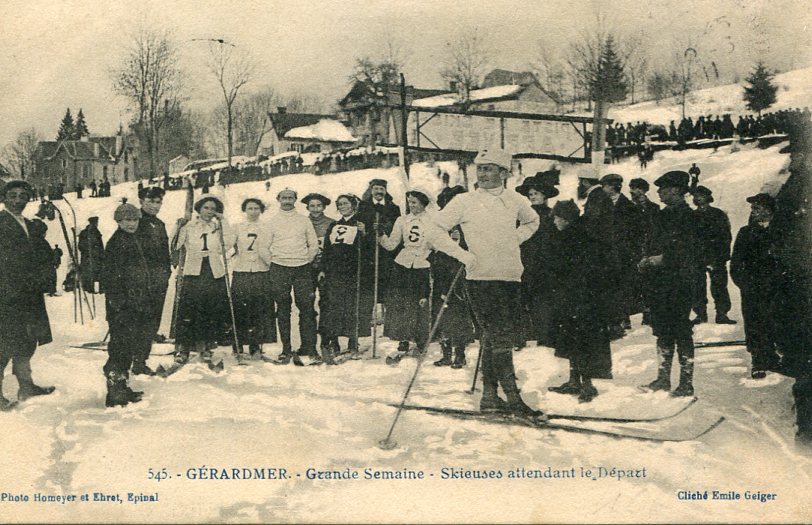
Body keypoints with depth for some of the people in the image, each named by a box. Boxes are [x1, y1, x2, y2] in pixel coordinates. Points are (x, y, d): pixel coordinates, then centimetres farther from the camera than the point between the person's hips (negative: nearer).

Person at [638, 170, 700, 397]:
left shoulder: (687, 216, -10)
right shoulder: (662, 215, 14)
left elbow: (688, 251, -16)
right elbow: (653, 244, 20)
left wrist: (663, 259, -17)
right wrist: (647, 260, 1)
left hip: (679, 283, -8)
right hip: (660, 281, 8)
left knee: (681, 331, -4)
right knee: (662, 329, 13)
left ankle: (686, 384, 3)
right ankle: (663, 378, 23)